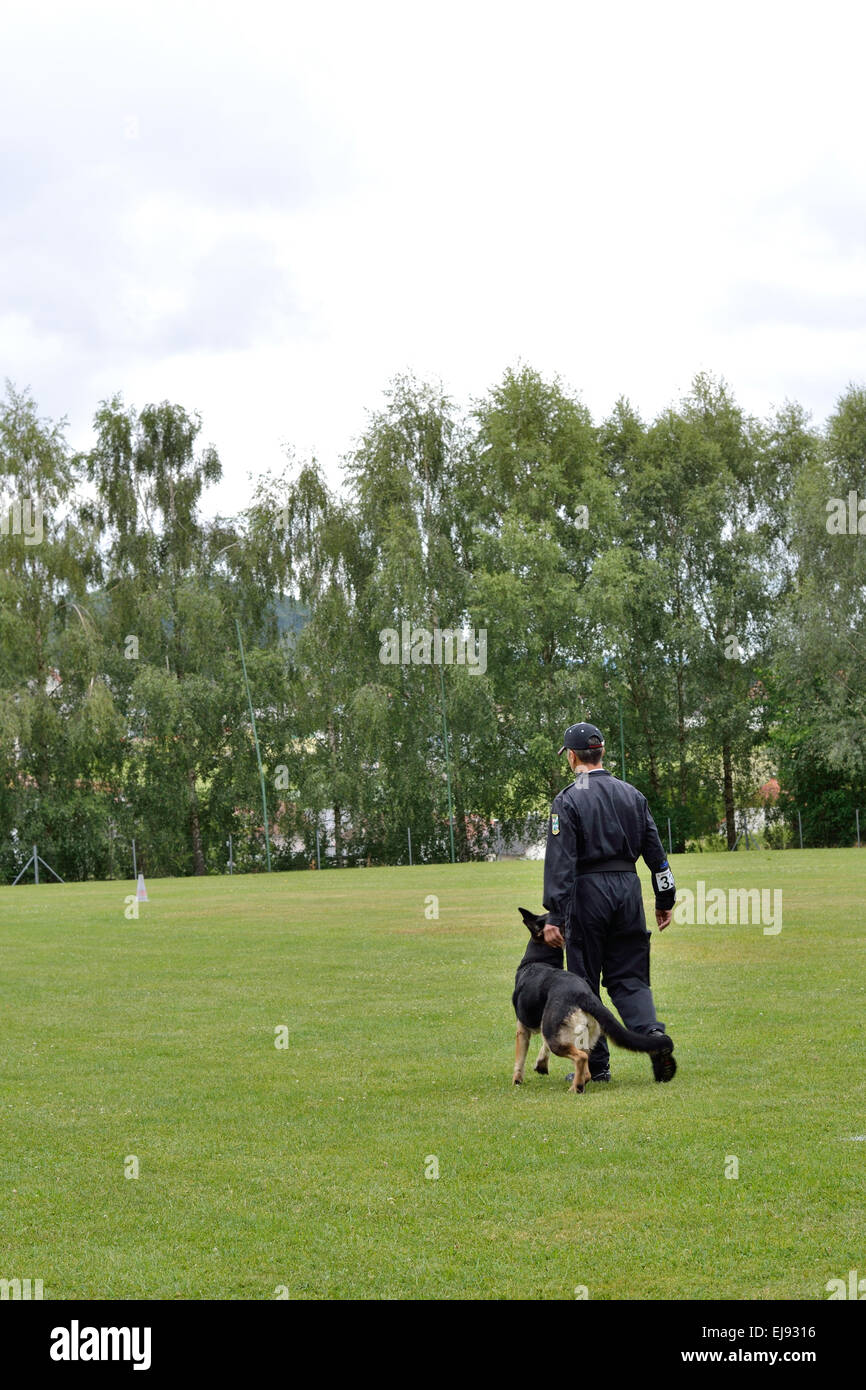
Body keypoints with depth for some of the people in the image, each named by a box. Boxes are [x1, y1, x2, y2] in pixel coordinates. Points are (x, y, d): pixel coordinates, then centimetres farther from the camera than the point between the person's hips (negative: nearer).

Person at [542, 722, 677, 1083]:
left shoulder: (568, 800, -7)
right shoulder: (632, 795, 9)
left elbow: (560, 862, -13)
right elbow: (655, 851, 11)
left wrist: (555, 916, -14)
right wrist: (665, 900, 18)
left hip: (587, 892, -4)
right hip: (628, 890, 4)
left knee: (584, 981, 6)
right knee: (629, 976, 10)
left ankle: (596, 1064, 9)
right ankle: (652, 1034, -15)